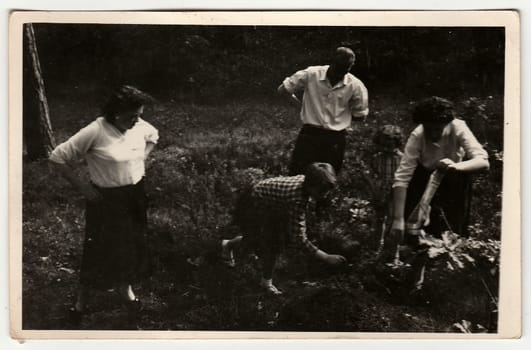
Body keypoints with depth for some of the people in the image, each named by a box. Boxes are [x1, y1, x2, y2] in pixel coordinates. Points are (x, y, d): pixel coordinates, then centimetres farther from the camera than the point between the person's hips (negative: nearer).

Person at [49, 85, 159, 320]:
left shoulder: (139, 126, -8)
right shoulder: (95, 132, -26)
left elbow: (153, 135, 19)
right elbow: (57, 159, -22)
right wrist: (81, 186, -18)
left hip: (135, 195, 6)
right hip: (105, 199, -5)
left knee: (133, 243, 19)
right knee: (100, 247, 9)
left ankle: (124, 285, 45)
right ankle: (83, 293, 33)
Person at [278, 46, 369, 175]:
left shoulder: (355, 86, -7)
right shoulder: (311, 75, -9)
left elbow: (360, 115, 6)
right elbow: (282, 89, 0)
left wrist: (339, 115, 3)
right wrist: (300, 103, 2)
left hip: (336, 139, 1)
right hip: (309, 134, 0)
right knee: (296, 176, -4)